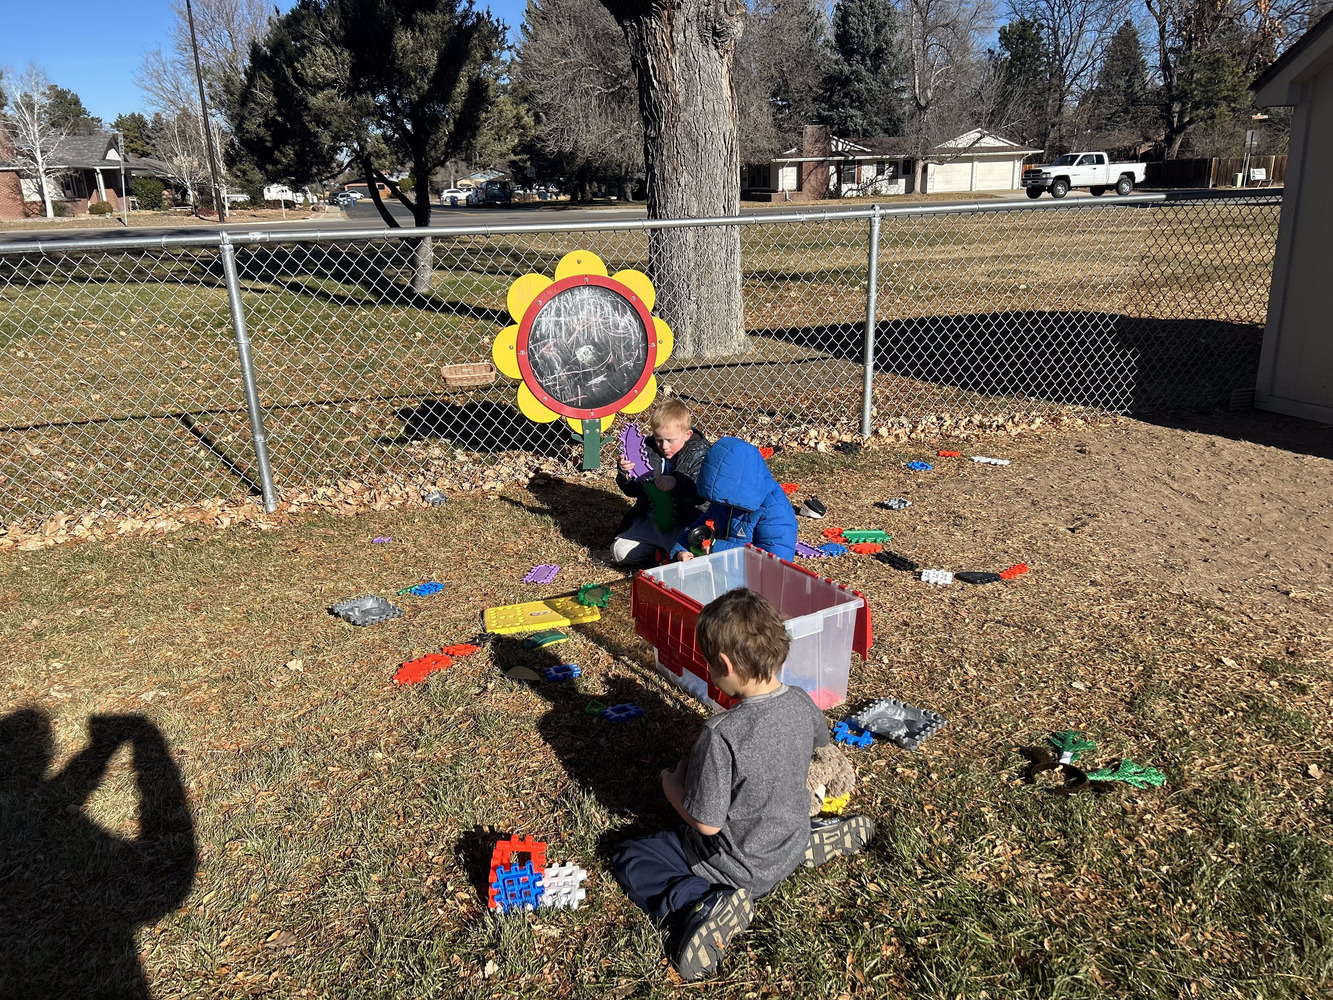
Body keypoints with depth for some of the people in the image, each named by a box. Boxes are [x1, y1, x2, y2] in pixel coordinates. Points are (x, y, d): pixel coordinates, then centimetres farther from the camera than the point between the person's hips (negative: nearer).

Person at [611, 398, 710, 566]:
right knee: (620, 552, -9)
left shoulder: (699, 454, -10)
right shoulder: (649, 451, 2)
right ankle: (661, 549, 11)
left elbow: (701, 493, -23)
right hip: (651, 518, 4)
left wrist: (677, 483, -40)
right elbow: (633, 490, 5)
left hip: (685, 521, -4)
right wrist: (625, 474, -17)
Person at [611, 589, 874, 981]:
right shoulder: (802, 703, -15)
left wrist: (671, 783, -7)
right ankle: (813, 844, 19)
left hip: (742, 870, -6)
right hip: (791, 848, 7)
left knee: (629, 858, 5)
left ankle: (703, 906, -16)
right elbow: (820, 743, 11)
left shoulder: (722, 734, -35)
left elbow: (706, 823, -26)